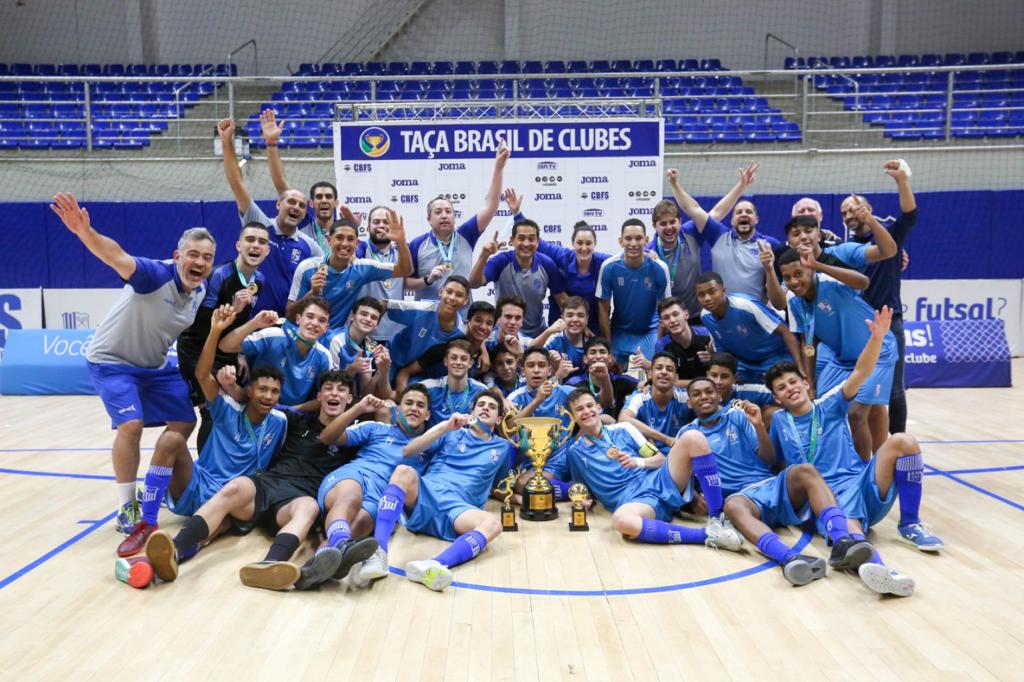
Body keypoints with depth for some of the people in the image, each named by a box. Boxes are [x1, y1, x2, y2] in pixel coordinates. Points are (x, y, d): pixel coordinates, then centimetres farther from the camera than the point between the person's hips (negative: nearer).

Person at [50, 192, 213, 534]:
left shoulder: (201, 289, -8)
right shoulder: (157, 275, -30)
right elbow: (117, 257, -50)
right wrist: (85, 231, -68)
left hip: (155, 365, 7)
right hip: (113, 361, -7)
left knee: (185, 422, 7)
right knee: (131, 425, -22)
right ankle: (127, 506, -4)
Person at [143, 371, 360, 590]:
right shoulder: (299, 421, 24)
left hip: (298, 498, -2)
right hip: (267, 483, 2)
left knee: (310, 506, -39)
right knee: (233, 488, -32)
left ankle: (269, 565, -68)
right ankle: (172, 552, -53)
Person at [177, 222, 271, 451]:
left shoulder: (259, 280, 1)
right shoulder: (218, 275, -21)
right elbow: (198, 323, -24)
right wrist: (233, 309, -32)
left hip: (227, 353, 7)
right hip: (198, 352, -7)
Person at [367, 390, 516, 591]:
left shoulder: (504, 448, 26)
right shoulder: (452, 434, 21)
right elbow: (407, 451, 8)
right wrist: (445, 427, 0)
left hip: (457, 508, 0)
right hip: (424, 495, 0)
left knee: (493, 524, -33)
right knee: (404, 471, -33)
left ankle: (432, 566, -58)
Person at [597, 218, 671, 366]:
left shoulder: (659, 268, -17)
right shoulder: (609, 267, -16)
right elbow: (604, 308, -9)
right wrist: (607, 346, -9)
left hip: (650, 332, 0)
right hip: (619, 332, 1)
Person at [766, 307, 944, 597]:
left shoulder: (830, 405, 13)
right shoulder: (780, 421, 16)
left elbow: (860, 373, -2)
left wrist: (877, 338, -19)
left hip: (867, 483, 3)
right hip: (832, 496, -2)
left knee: (903, 441, -22)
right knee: (848, 529, -38)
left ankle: (910, 524, -9)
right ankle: (875, 567, -73)